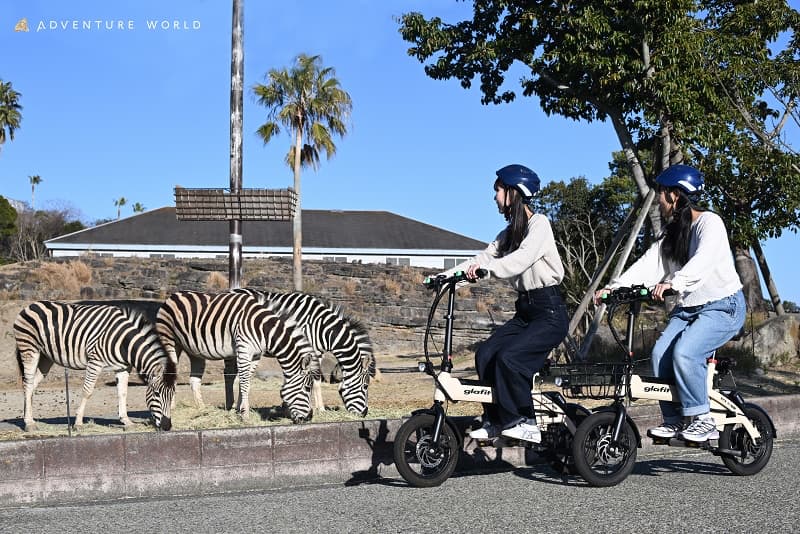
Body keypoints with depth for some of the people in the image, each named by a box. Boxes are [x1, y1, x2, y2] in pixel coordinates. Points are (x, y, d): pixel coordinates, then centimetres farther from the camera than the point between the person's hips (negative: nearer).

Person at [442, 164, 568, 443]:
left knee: (508, 357, -24)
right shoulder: (508, 233, 15)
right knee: (485, 355, -8)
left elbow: (522, 259, -27)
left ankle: (524, 422, -11)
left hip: (549, 312, -8)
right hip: (525, 312, 8)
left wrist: (487, 268, -41)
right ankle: (495, 421, 1)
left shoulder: (539, 223, -10)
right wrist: (445, 275, -8)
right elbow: (484, 258, 5)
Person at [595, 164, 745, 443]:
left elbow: (703, 261, -31)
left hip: (722, 306, -7)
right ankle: (673, 420, -4)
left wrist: (673, 283, -47)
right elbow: (648, 264, 1)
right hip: (687, 308, 7)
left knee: (684, 352, -27)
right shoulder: (670, 233, 13)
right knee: (660, 353, -14)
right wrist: (614, 286, -13)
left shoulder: (710, 222, -11)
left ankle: (703, 420, -15)